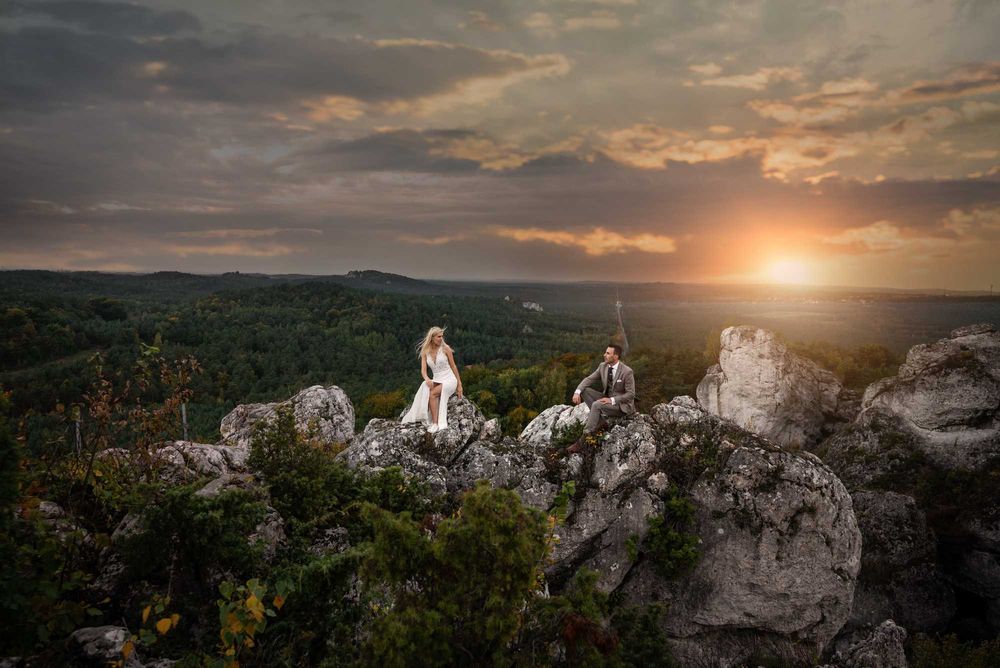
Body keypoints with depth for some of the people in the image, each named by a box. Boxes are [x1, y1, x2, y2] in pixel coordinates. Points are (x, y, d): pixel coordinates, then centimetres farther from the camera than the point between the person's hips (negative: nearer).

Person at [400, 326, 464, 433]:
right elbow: (423, 370, -4)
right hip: (436, 381, 3)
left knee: (432, 393, -30)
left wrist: (459, 385, 2)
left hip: (449, 380, -3)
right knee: (425, 392, -29)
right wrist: (427, 379, -28)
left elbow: (453, 367, 1)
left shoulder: (445, 348, -5)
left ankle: (435, 424, -33)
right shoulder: (425, 352, 3)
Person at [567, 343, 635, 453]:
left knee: (596, 405, -33)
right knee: (584, 390, -13)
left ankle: (581, 441, -31)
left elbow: (631, 394, -18)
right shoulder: (603, 366, -3)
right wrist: (577, 392, -21)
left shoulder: (627, 371, -21)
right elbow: (588, 379, -3)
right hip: (607, 399, 7)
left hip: (621, 405, -7)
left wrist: (612, 400, -27)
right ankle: (600, 418, -13)